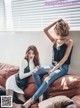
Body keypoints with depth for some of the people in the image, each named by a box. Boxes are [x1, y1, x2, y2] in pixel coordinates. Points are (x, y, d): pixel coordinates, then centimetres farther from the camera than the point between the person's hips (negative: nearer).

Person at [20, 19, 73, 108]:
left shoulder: (69, 42, -5)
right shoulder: (55, 40, 13)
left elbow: (65, 57, -13)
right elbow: (45, 30, 9)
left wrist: (54, 69, -18)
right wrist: (56, 22, 4)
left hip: (63, 67, -6)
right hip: (53, 65, 6)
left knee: (47, 80, -32)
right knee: (35, 72, -18)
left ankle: (31, 101, -32)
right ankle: (41, 94, -22)